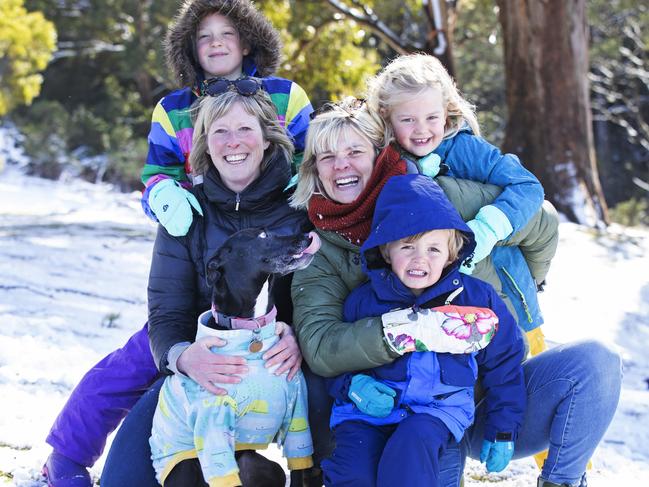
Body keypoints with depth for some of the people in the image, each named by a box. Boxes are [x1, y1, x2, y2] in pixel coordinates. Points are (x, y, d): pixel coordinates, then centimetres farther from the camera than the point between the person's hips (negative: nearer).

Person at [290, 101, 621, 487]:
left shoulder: (439, 196, -2)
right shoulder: (319, 252, 1)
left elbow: (541, 226, 13)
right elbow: (317, 345, -17)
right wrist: (399, 329, -31)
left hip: (498, 393, 3)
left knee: (594, 361, -23)